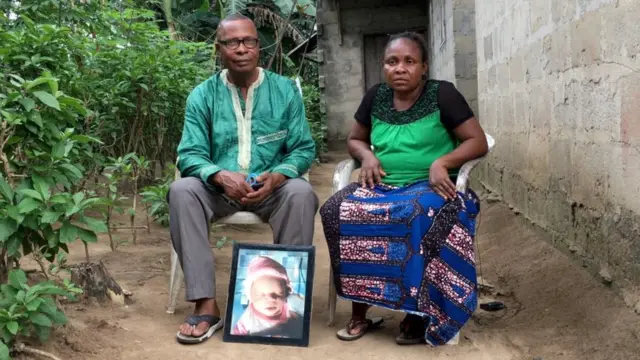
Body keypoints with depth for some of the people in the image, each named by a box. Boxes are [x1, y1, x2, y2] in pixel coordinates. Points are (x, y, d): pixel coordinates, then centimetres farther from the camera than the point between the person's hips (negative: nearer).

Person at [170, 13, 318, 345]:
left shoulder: (285, 90, 3)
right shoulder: (202, 95, 3)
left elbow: (304, 149, -1)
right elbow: (190, 154, -5)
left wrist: (276, 176, -22)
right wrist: (221, 176, -27)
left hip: (272, 187, 0)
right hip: (220, 189, 1)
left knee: (301, 192, -32)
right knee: (182, 190, -29)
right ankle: (206, 304, -29)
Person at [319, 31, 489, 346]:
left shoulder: (442, 94, -4)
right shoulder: (376, 97, 9)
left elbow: (478, 142, -5)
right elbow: (354, 140, 20)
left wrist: (442, 161, -21)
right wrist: (367, 155, -3)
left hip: (430, 186, -4)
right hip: (383, 185, 4)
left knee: (419, 218, -39)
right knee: (336, 211, -24)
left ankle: (418, 313, -21)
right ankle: (359, 313, -17)